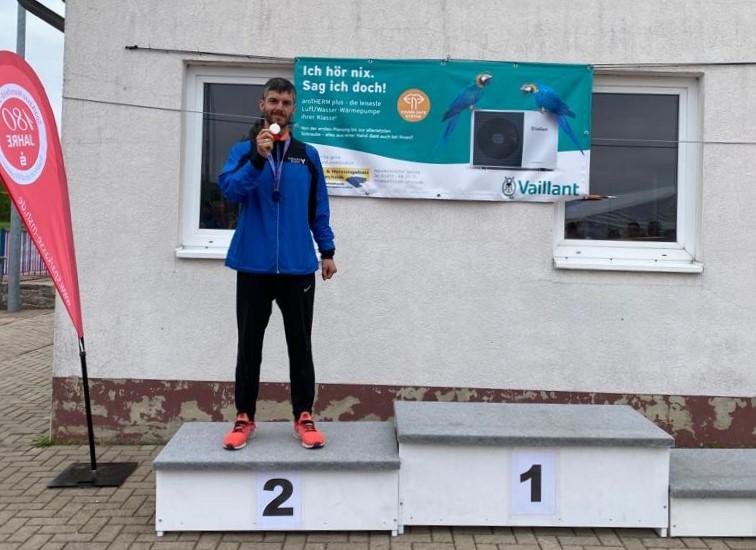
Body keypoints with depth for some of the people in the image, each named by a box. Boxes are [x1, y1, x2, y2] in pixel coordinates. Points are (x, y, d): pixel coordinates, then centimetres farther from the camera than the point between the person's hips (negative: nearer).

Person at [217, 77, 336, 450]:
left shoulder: (307, 155, 9)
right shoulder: (243, 150, 5)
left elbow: (319, 208, 11)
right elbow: (229, 189, -12)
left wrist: (327, 251, 7)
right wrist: (258, 157, -24)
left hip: (297, 266, 1)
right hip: (253, 266, -1)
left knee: (300, 344, 6)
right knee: (249, 344, 7)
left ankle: (304, 416, 15)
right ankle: (244, 417, 17)